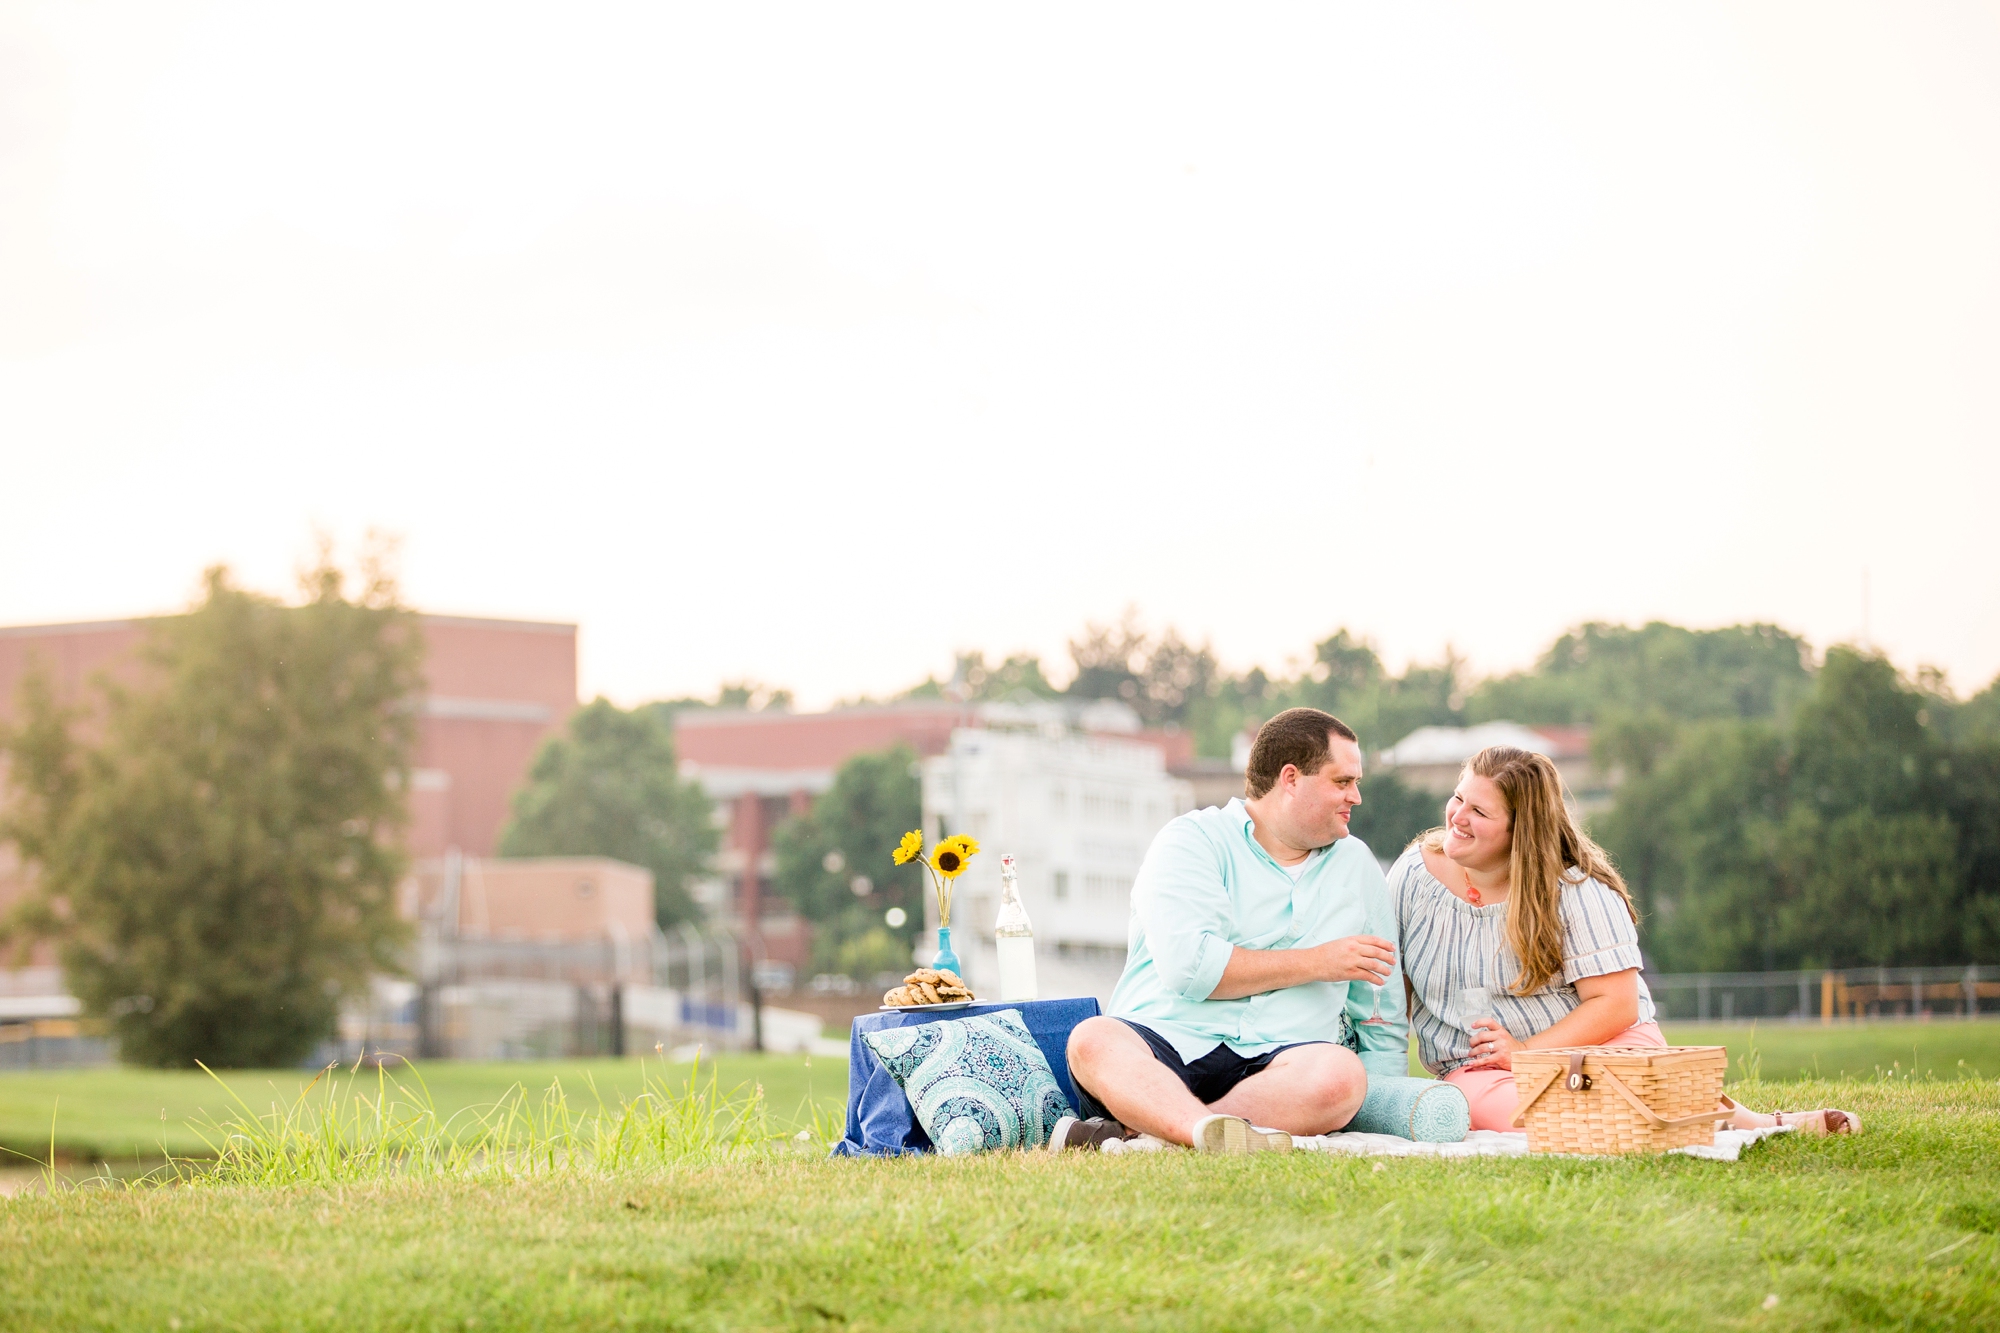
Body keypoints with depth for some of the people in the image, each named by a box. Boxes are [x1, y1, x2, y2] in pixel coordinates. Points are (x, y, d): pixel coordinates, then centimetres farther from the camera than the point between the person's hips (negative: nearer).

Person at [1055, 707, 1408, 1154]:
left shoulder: (1357, 866, 23)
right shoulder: (1192, 841, 7)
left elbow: (1383, 1018, 26)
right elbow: (1187, 966, -11)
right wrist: (1318, 962, -3)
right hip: (1167, 1043, -3)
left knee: (1341, 1075, -34)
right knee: (1093, 1041, -35)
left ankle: (1129, 1131, -39)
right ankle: (1222, 1134, -61)